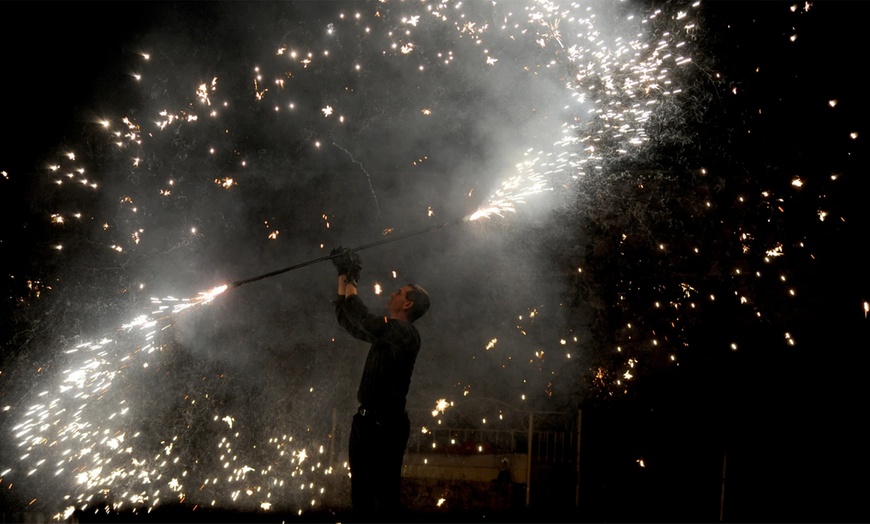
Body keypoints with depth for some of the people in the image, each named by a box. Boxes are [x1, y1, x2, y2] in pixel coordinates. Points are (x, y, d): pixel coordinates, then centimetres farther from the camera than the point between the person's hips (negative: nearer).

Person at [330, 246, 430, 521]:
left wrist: (351, 284, -13)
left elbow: (363, 318, -27)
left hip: (385, 424, -9)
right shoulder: (385, 330, 16)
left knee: (386, 491, -5)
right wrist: (343, 279, 18)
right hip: (366, 419, 9)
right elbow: (347, 320, 26)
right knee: (361, 491, 14)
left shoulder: (405, 332, -12)